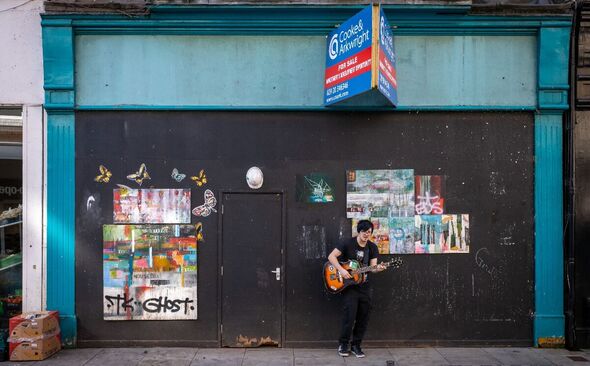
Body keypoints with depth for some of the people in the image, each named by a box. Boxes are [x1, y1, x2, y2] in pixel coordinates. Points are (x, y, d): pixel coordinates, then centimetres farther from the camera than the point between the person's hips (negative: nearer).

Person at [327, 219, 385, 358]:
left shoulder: (373, 247, 3)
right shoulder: (348, 244, -10)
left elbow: (372, 267, -1)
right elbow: (331, 256, -13)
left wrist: (377, 268, -24)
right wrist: (341, 270, -23)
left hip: (365, 286, 5)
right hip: (349, 285, -4)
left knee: (363, 317, 5)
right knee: (349, 316, -9)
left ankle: (356, 345, 19)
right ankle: (343, 344, 8)